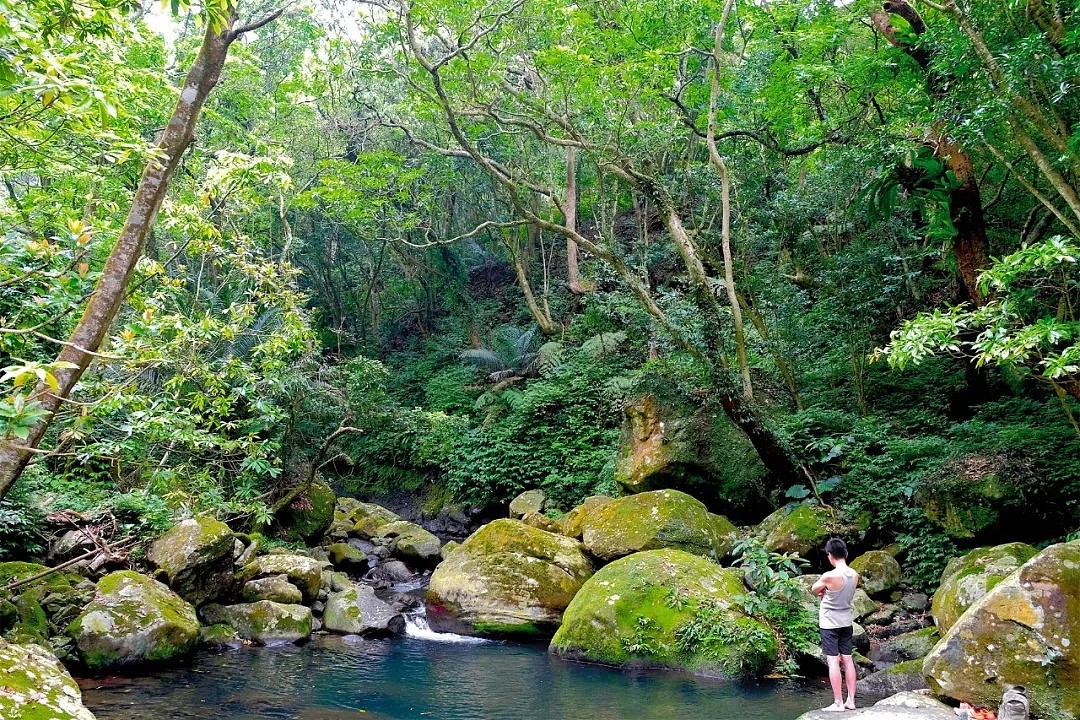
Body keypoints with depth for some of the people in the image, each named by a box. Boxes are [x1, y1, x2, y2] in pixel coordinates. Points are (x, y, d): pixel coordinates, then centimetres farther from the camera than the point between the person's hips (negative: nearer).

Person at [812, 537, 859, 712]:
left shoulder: (829, 576, -23)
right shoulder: (854, 575, -2)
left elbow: (814, 589, -5)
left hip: (830, 623, -7)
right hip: (846, 622, 7)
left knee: (833, 661, -2)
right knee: (847, 660, 11)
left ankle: (838, 703, 0)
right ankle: (851, 700, 16)